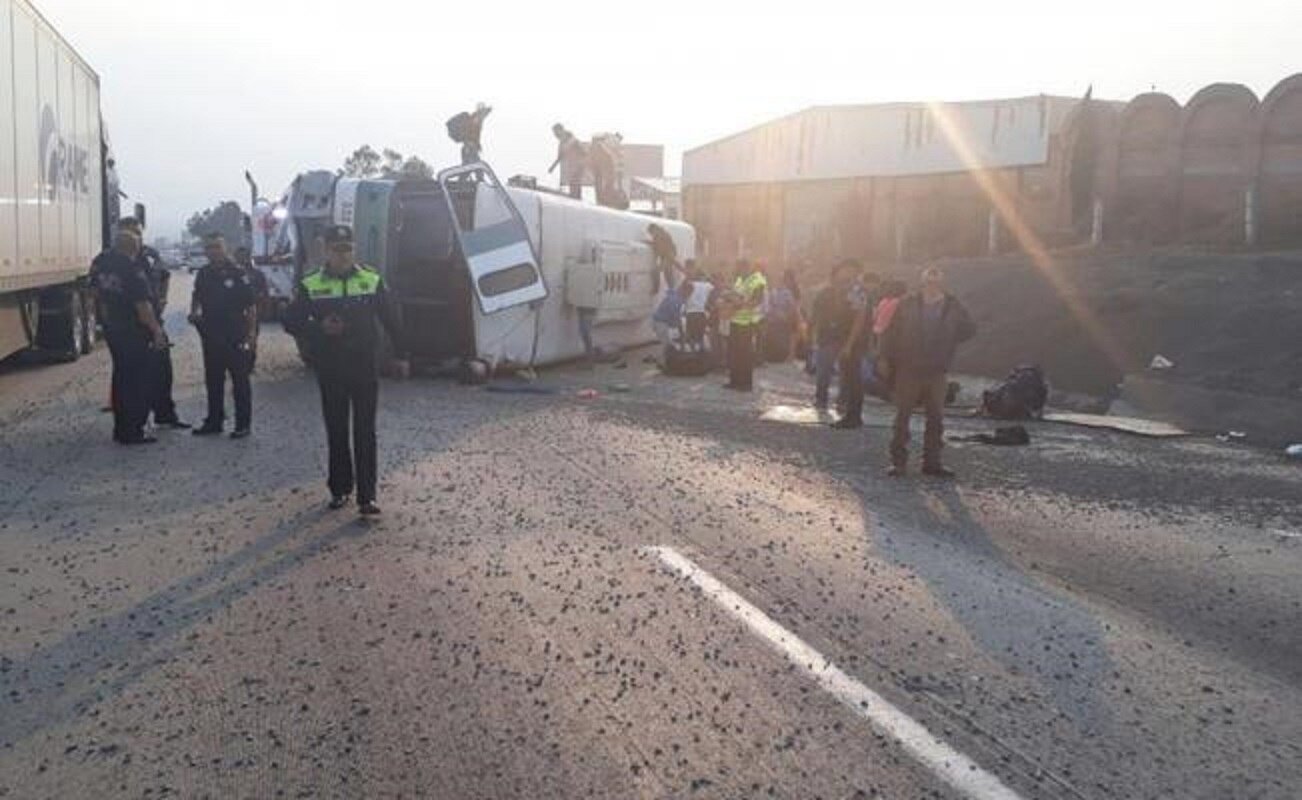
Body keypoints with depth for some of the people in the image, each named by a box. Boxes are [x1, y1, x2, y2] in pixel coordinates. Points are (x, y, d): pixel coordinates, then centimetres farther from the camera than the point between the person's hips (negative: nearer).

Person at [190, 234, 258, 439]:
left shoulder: (238, 273, -8)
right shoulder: (203, 273, 10)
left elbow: (251, 305, -10)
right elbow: (197, 295, 28)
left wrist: (252, 333, -15)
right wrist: (194, 311, 8)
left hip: (235, 337, -6)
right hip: (211, 335, 6)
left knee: (240, 380, 1)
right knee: (213, 380, 13)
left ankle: (243, 424, 6)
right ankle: (214, 421, 23)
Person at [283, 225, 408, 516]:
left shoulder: (372, 281, 1)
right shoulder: (310, 285, -1)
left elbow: (390, 320, 8)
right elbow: (291, 321, 1)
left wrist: (400, 356, 10)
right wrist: (320, 329, -17)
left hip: (366, 370, -1)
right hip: (330, 372, 1)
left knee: (365, 433, -2)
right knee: (336, 432, 10)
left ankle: (367, 496, 0)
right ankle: (340, 489, 23)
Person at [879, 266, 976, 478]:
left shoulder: (953, 307, 3)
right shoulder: (907, 305, -3)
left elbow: (969, 329, 16)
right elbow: (891, 332, -2)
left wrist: (947, 343, 6)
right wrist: (886, 360, -5)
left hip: (936, 372, 3)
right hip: (907, 370, -2)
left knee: (936, 418, 6)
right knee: (902, 416, 1)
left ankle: (932, 462, 15)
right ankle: (898, 461, 8)